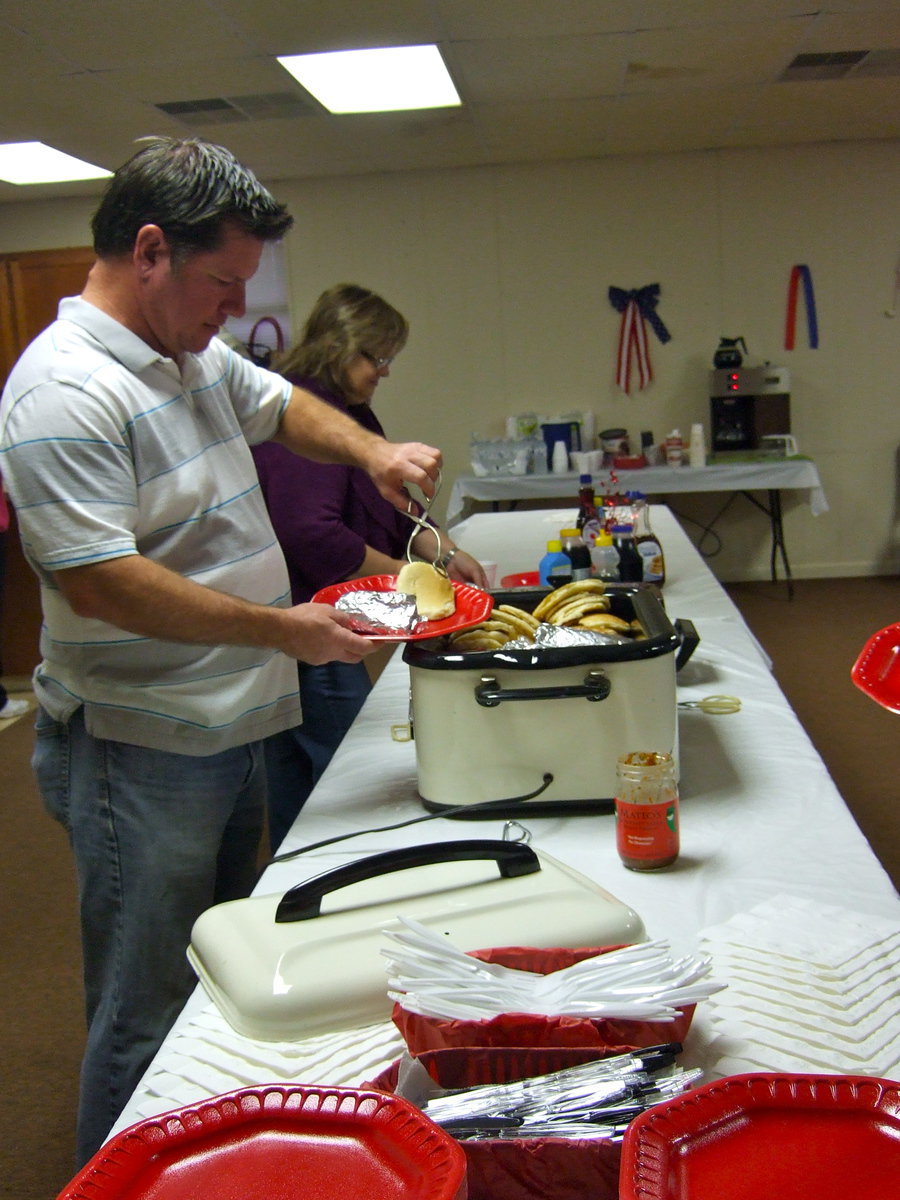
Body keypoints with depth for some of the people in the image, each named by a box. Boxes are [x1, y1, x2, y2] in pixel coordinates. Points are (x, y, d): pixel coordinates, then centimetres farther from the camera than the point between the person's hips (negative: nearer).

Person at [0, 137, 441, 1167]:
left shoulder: (196, 357, 10)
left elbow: (285, 408, 27)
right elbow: (100, 583, -25)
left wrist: (373, 452, 7)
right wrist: (283, 627, -23)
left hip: (229, 731, 10)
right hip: (139, 753, -10)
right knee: (149, 1018, 3)